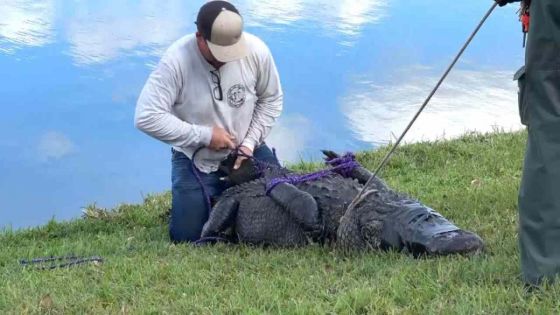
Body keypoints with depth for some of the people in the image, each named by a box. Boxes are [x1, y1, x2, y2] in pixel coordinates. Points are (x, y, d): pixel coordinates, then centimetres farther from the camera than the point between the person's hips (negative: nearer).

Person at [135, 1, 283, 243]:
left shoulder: (256, 51, -18)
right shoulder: (176, 60, -27)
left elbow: (271, 99, 0)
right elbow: (146, 117, -28)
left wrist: (250, 142, -12)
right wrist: (204, 135, -26)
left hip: (246, 150, 2)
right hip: (195, 158, -2)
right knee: (187, 235, -7)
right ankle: (217, 195, 25)